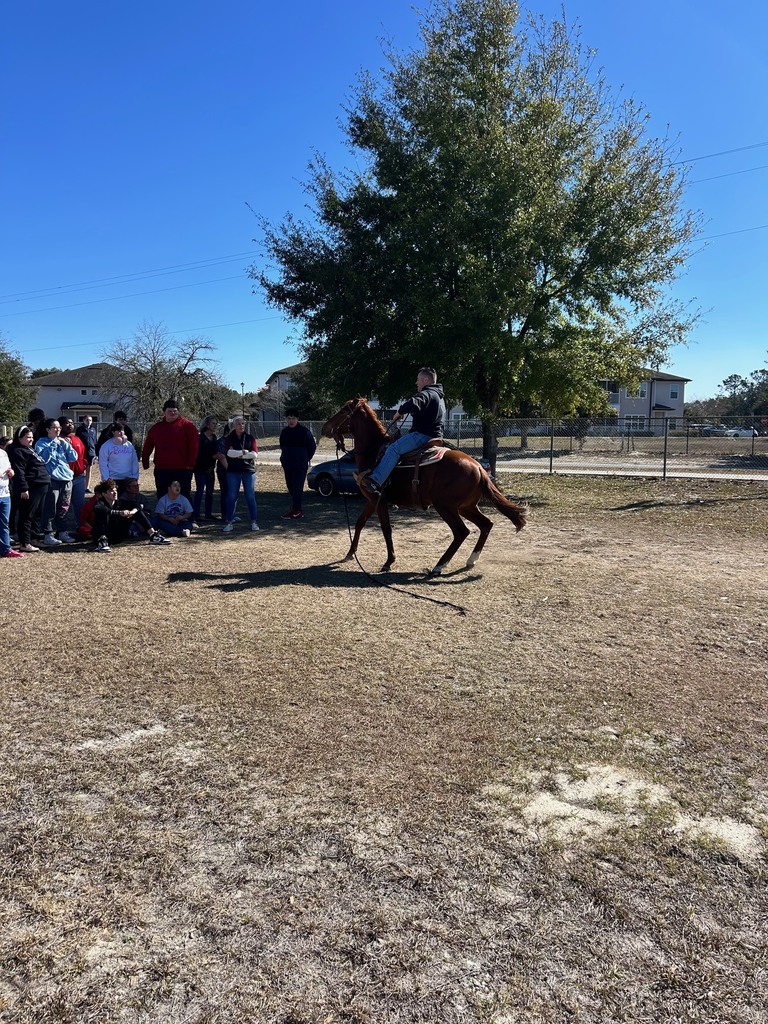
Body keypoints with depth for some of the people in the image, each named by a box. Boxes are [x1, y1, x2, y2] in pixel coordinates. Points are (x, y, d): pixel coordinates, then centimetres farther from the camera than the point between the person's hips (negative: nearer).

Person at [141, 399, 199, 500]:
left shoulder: (187, 425, -1)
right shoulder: (156, 427, 11)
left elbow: (194, 446, -6)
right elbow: (147, 447, 17)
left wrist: (191, 464, -10)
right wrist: (145, 462, 10)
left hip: (182, 470, -4)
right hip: (161, 470, 4)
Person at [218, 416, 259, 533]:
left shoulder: (250, 438, 7)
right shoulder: (228, 439, 4)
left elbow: (254, 454, -4)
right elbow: (229, 453, -11)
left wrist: (237, 454, -8)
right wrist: (243, 452, -12)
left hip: (249, 471, 0)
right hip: (233, 472, 0)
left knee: (250, 496, 2)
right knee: (232, 496, 1)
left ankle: (254, 522, 8)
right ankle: (229, 522, 6)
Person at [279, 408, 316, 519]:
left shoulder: (304, 432, -5)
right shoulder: (284, 432, 11)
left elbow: (312, 447, 3)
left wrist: (306, 459, 6)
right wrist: (284, 460, 15)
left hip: (300, 465, -6)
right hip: (288, 465, 6)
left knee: (297, 488, -11)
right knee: (291, 488, 8)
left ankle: (295, 510, -11)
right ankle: (298, 510, 16)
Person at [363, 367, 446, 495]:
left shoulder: (427, 394, -11)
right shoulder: (439, 397, 25)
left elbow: (413, 404, -33)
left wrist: (399, 412, -15)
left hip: (423, 434, -11)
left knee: (393, 449, -21)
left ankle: (375, 481, -29)